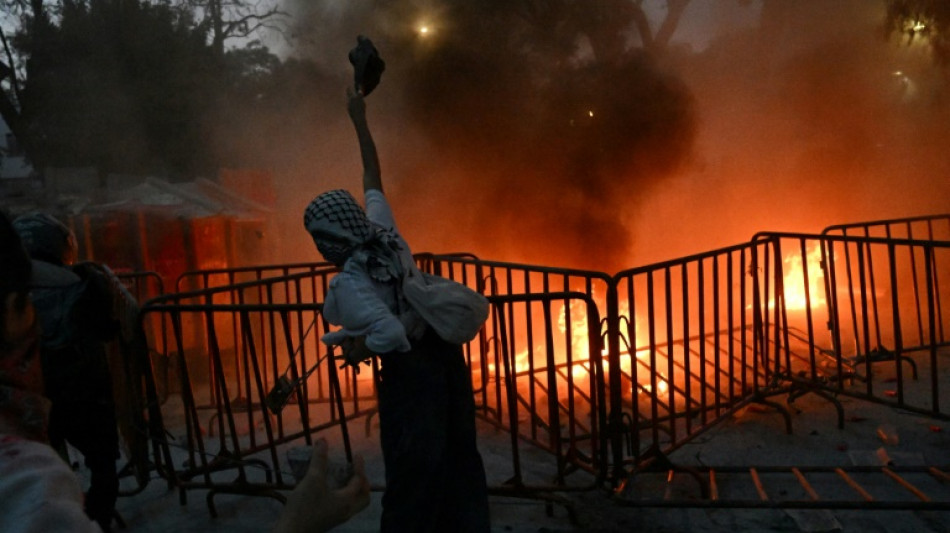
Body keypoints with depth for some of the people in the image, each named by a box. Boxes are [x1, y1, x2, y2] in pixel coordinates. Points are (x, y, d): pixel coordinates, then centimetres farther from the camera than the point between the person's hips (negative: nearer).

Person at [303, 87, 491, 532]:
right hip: (441, 349, 8)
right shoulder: (383, 231, -1)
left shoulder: (348, 283, -20)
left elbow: (392, 335, -32)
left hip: (410, 368, -7)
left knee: (412, 474, 9)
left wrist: (359, 349, -11)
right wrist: (359, 119, 21)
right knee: (458, 453, 19)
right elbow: (373, 179, 13)